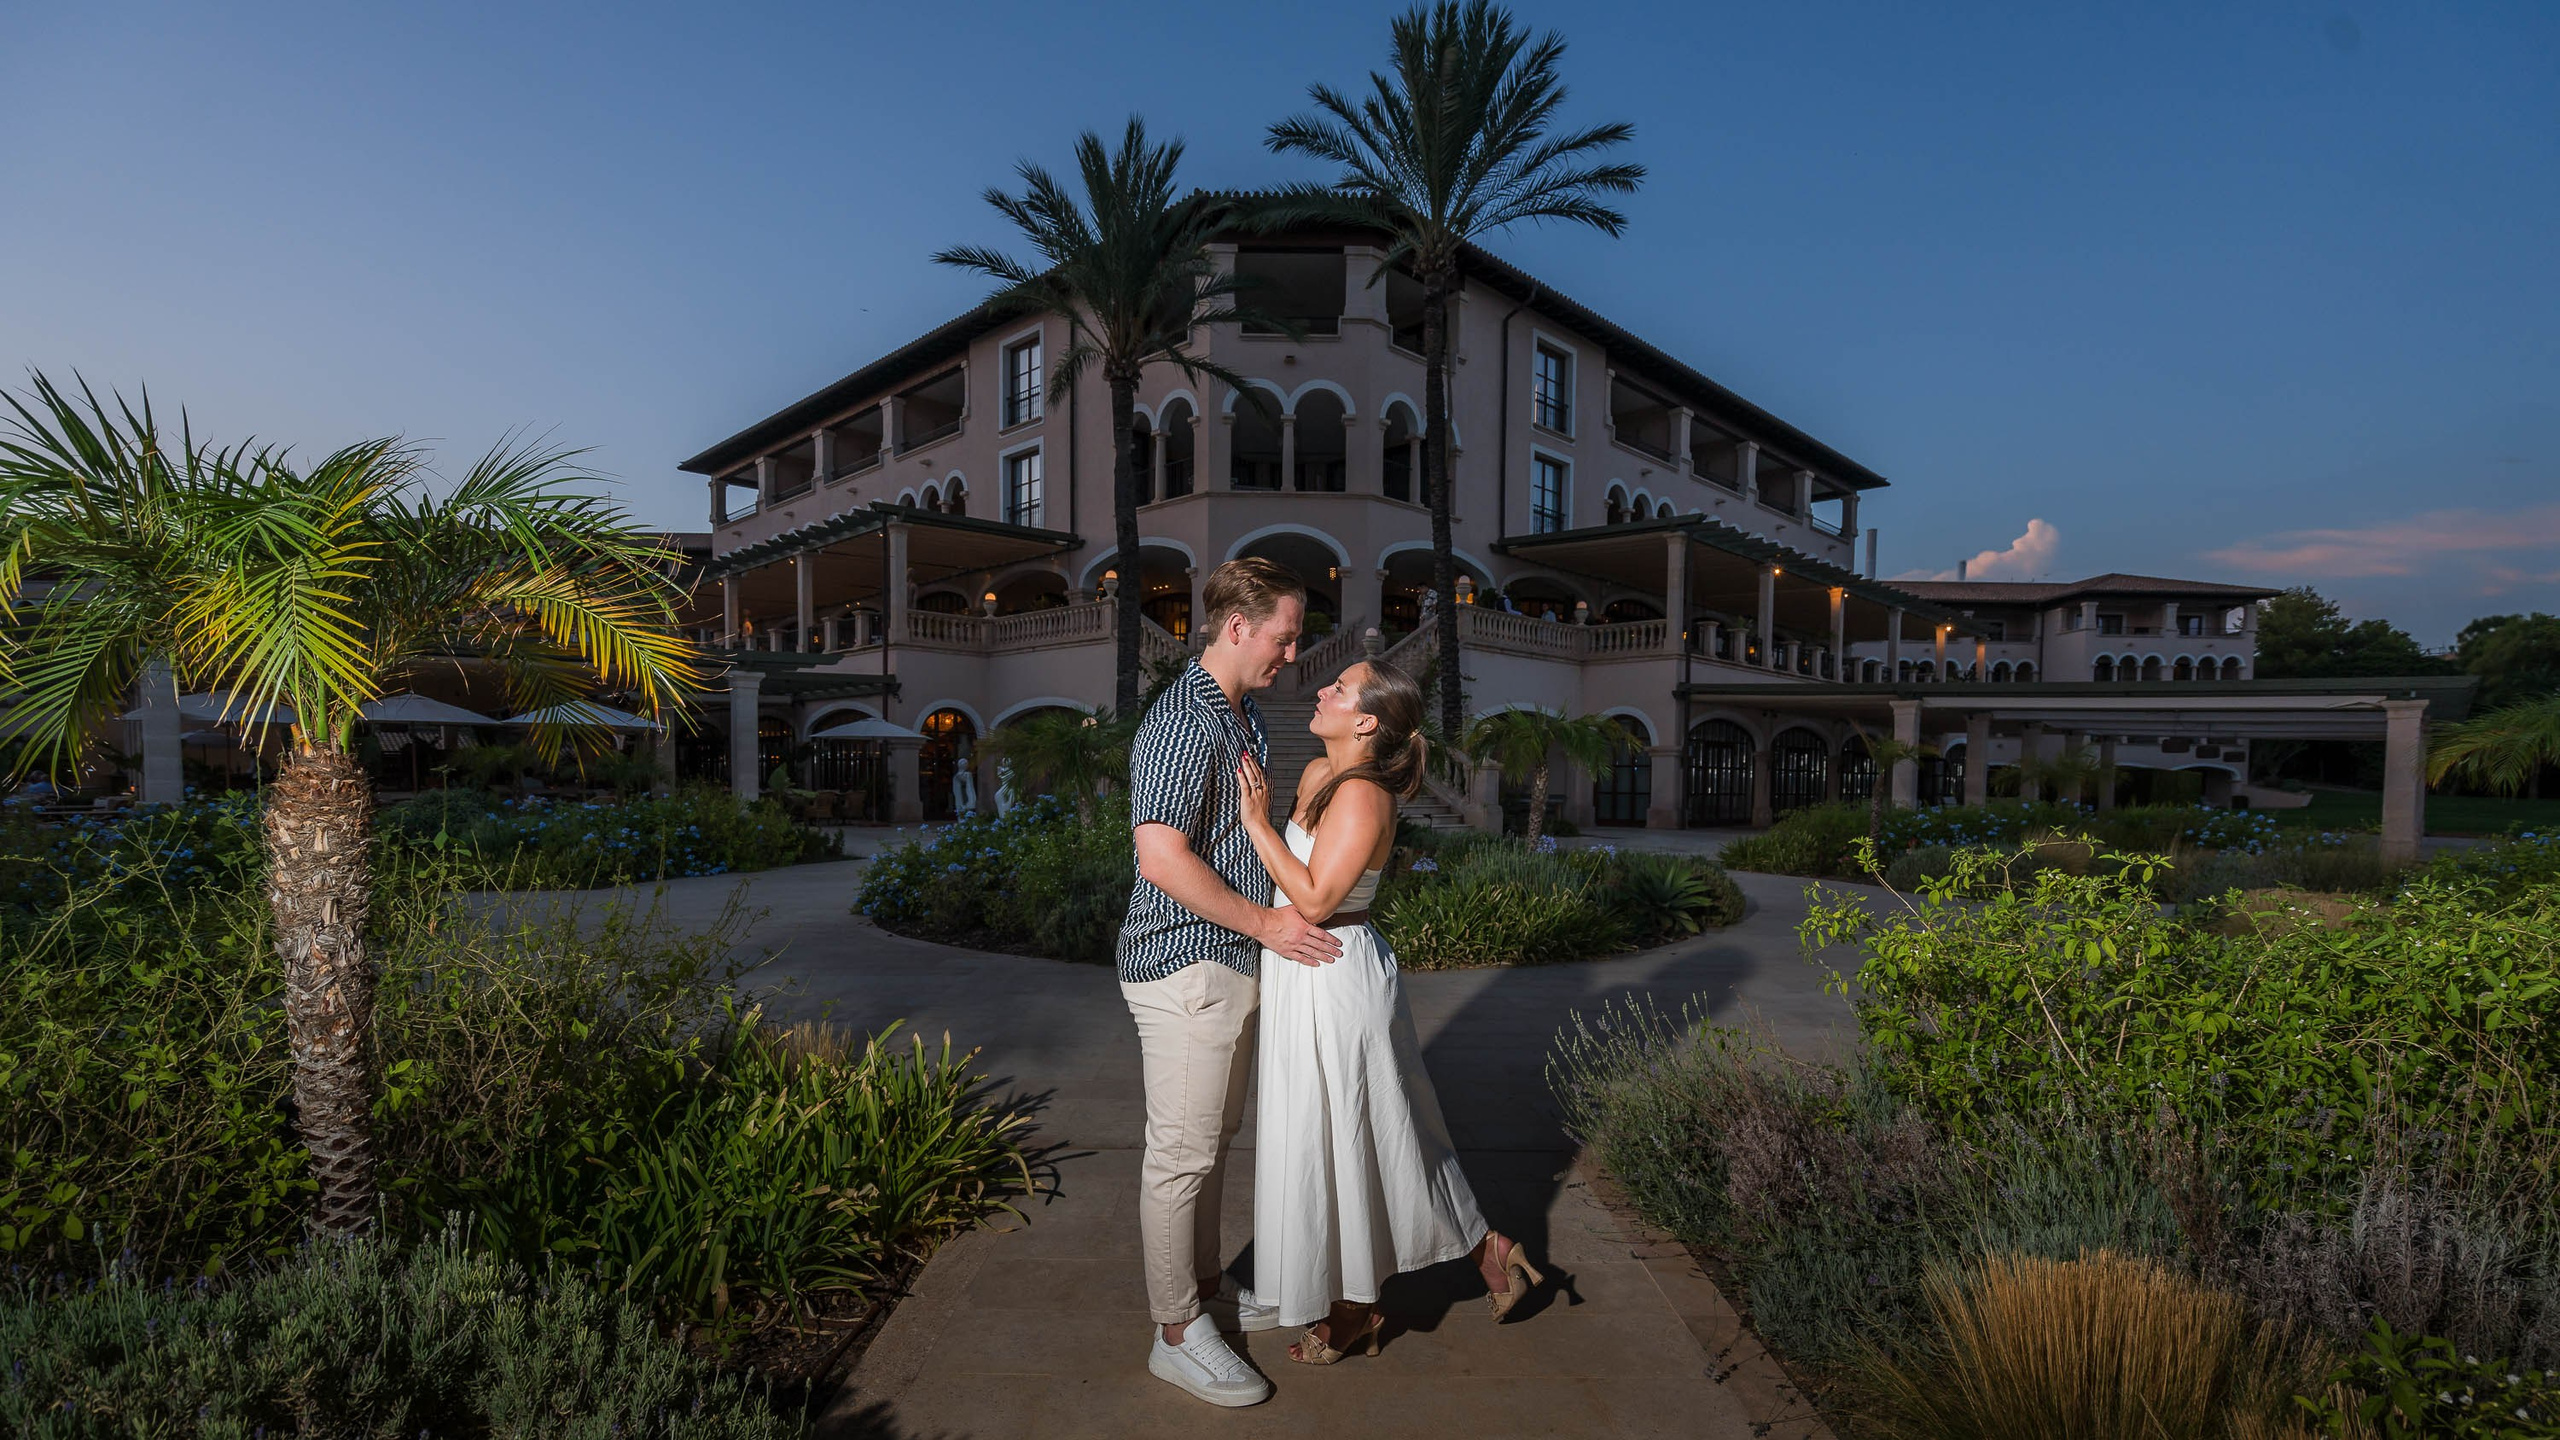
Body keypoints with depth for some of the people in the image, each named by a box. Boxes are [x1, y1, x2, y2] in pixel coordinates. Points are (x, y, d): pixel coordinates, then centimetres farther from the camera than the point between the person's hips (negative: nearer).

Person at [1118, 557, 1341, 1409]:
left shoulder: (1245, 717, 12)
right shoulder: (1183, 720, -20)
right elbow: (1162, 856, -28)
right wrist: (1266, 923, -21)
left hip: (1235, 959, 10)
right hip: (1185, 965, -10)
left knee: (1216, 1135, 21)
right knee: (1182, 1151, 3)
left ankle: (1206, 1284, 38)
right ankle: (1177, 1335, 18)